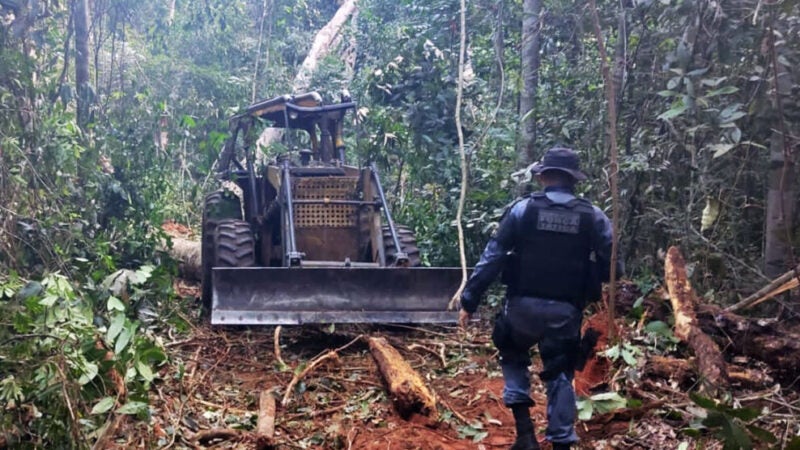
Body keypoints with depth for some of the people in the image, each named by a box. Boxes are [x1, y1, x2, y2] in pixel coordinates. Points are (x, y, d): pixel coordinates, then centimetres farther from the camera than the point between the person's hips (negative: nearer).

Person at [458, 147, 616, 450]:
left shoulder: (522, 209, -4)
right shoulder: (594, 217, 0)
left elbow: (492, 258, -6)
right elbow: (610, 266, 0)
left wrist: (469, 301, -2)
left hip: (524, 306, 0)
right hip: (565, 311, 1)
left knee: (513, 357, 22)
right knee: (560, 376, 14)